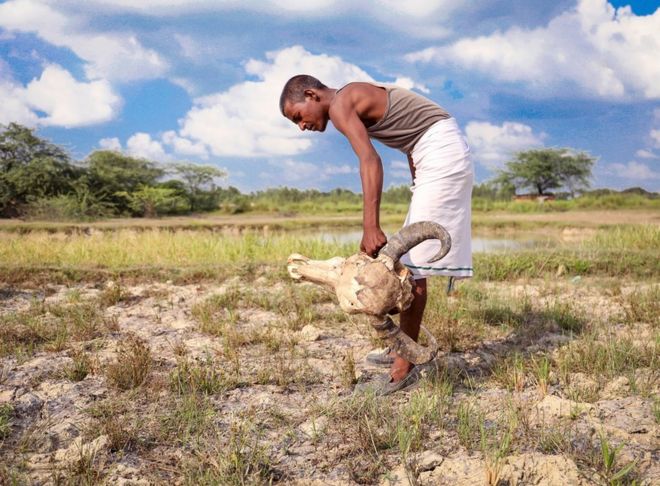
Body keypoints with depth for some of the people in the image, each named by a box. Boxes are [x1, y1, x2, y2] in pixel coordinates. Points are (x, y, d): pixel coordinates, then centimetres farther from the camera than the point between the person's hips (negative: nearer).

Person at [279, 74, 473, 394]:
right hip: (439, 156, 10)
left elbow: (371, 161, -26)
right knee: (408, 257, 13)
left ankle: (404, 366, -8)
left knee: (413, 262, -12)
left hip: (442, 154, -10)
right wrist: (419, 194, 20)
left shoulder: (340, 104, -10)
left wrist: (370, 227, -34)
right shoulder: (358, 99, 19)